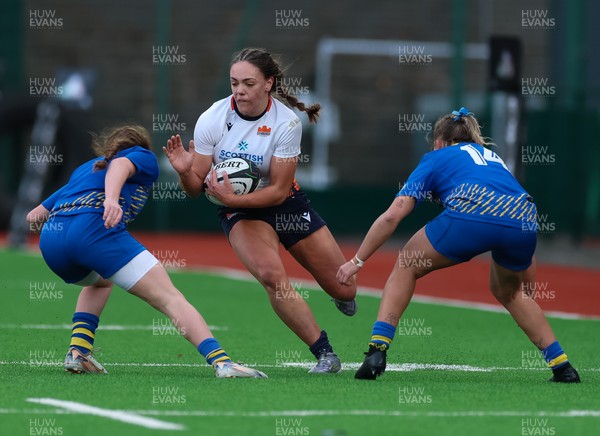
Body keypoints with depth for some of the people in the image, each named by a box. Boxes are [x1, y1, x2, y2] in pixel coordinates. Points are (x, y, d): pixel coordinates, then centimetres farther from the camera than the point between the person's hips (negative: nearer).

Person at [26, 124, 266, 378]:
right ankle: (220, 361, -25)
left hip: (49, 241, 6)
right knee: (170, 298, -7)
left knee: (100, 282, 38)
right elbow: (121, 165, -4)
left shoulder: (85, 167, 38)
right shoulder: (144, 156, 22)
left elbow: (38, 213, 34)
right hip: (94, 229, -6)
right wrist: (111, 199, -22)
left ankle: (78, 352, 18)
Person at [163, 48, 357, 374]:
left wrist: (232, 199, -33)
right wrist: (185, 171, -35)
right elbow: (196, 188, -12)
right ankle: (324, 353, -18)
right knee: (272, 275, -31)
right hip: (239, 212, -1)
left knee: (344, 289, 3)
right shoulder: (211, 120, -18)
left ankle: (342, 297, 45)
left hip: (285, 203, 1)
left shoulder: (286, 122, -21)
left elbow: (278, 191, -20)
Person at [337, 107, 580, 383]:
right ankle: (562, 366, 26)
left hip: (471, 214, -4)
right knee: (508, 291, 34)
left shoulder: (437, 157, 26)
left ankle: (377, 350, 5)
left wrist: (357, 261, 20)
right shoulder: (492, 157, 39)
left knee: (406, 268, 19)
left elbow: (393, 215, 15)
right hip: (523, 221, 4)